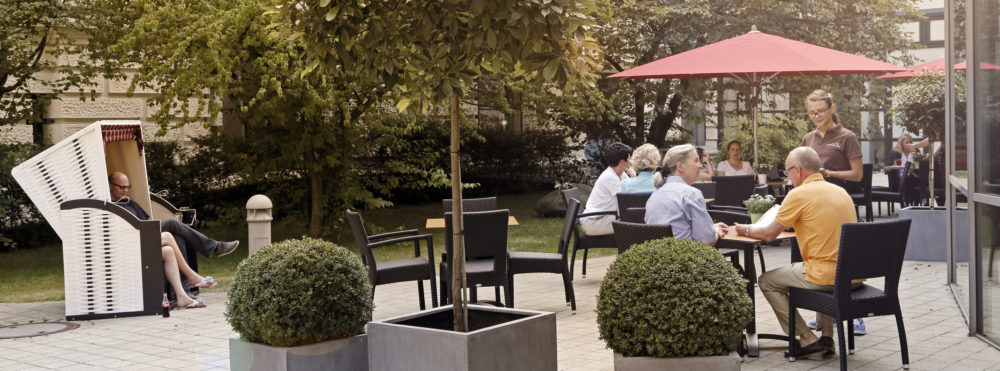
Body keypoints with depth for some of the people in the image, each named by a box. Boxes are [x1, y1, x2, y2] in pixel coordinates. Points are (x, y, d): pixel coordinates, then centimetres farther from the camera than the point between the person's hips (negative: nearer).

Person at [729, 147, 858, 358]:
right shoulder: (840, 191, 13)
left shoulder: (799, 194, -9)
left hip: (827, 275, -8)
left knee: (767, 281, 12)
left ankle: (806, 338, 7)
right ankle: (827, 334, 28)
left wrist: (746, 230, 16)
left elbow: (769, 235, -2)